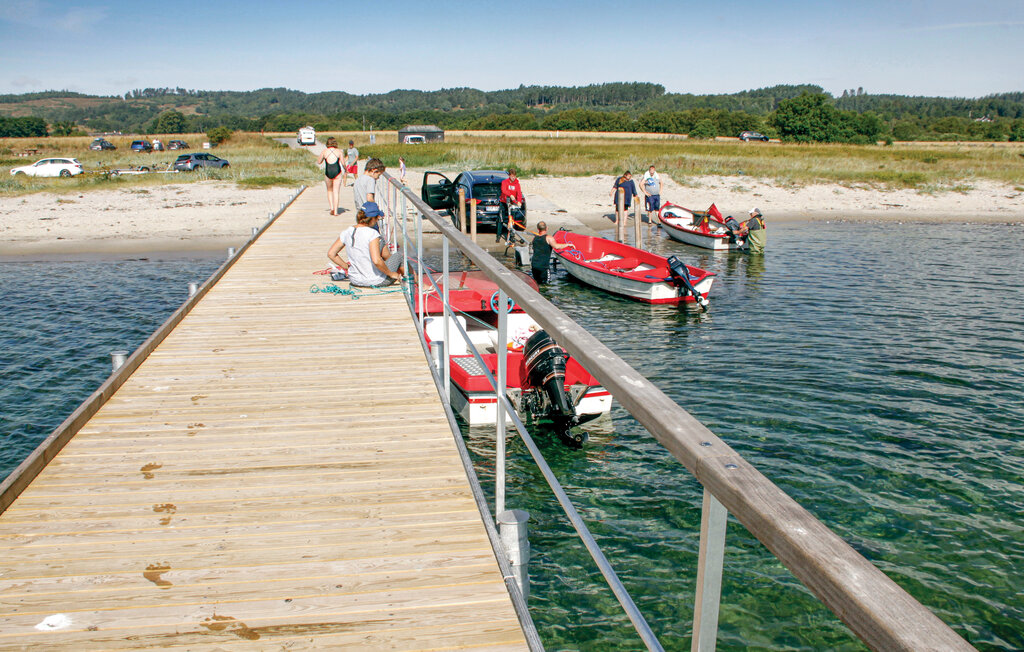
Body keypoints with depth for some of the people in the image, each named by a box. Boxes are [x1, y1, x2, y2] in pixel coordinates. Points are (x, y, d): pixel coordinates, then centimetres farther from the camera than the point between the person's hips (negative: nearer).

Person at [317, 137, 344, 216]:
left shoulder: (324, 151, 2)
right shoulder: (339, 151, 1)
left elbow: (318, 162, 10)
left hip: (328, 172, 1)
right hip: (337, 172, 0)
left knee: (329, 191, 19)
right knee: (336, 192, 4)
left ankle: (332, 208, 6)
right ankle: (335, 211, 0)